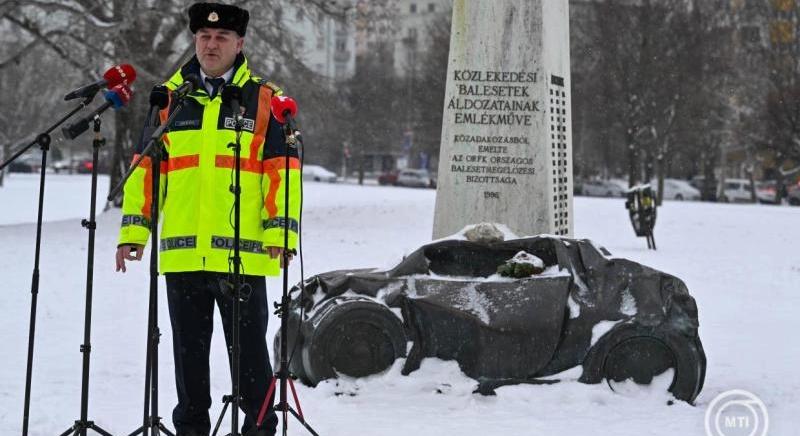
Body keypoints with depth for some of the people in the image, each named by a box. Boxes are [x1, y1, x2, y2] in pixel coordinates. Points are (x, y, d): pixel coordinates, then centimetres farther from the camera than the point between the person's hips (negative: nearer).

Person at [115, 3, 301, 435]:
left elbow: (283, 170, 0)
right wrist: (134, 230, 5)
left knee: (248, 346, 3)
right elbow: (146, 169, 12)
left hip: (244, 251, -3)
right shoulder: (169, 99, 11)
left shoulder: (264, 100, 4)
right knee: (188, 347, 11)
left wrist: (281, 230, -10)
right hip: (181, 252, 3)